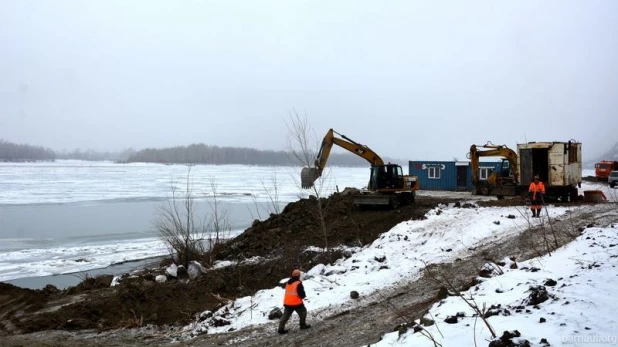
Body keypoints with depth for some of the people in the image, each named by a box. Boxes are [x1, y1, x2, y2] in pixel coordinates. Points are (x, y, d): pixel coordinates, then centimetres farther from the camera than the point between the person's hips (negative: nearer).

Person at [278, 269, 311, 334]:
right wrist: (303, 296, 8)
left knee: (285, 315, 9)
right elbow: (302, 294, -16)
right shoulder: (298, 283, -15)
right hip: (296, 303, -6)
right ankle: (303, 325, 23)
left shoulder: (288, 283, 8)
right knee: (303, 312, 17)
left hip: (287, 302, 6)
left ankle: (281, 329, 5)